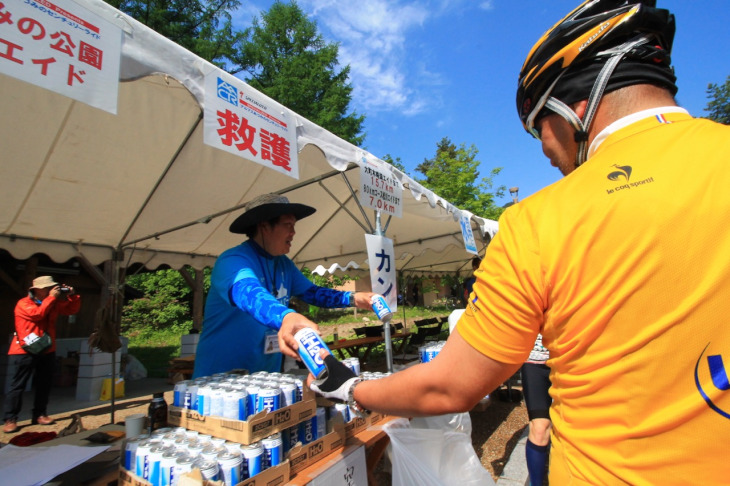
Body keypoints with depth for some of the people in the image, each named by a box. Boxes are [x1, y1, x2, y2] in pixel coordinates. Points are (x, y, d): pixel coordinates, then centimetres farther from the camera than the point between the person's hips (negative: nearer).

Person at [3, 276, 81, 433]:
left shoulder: (54, 303, 9)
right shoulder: (24, 303, -7)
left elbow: (72, 310, 7)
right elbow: (37, 314, -23)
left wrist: (72, 296, -9)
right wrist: (51, 297, -21)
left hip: (47, 351, 5)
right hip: (25, 351, -5)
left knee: (44, 385, 9)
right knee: (18, 385, 0)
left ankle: (39, 415, 18)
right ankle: (10, 419, 7)